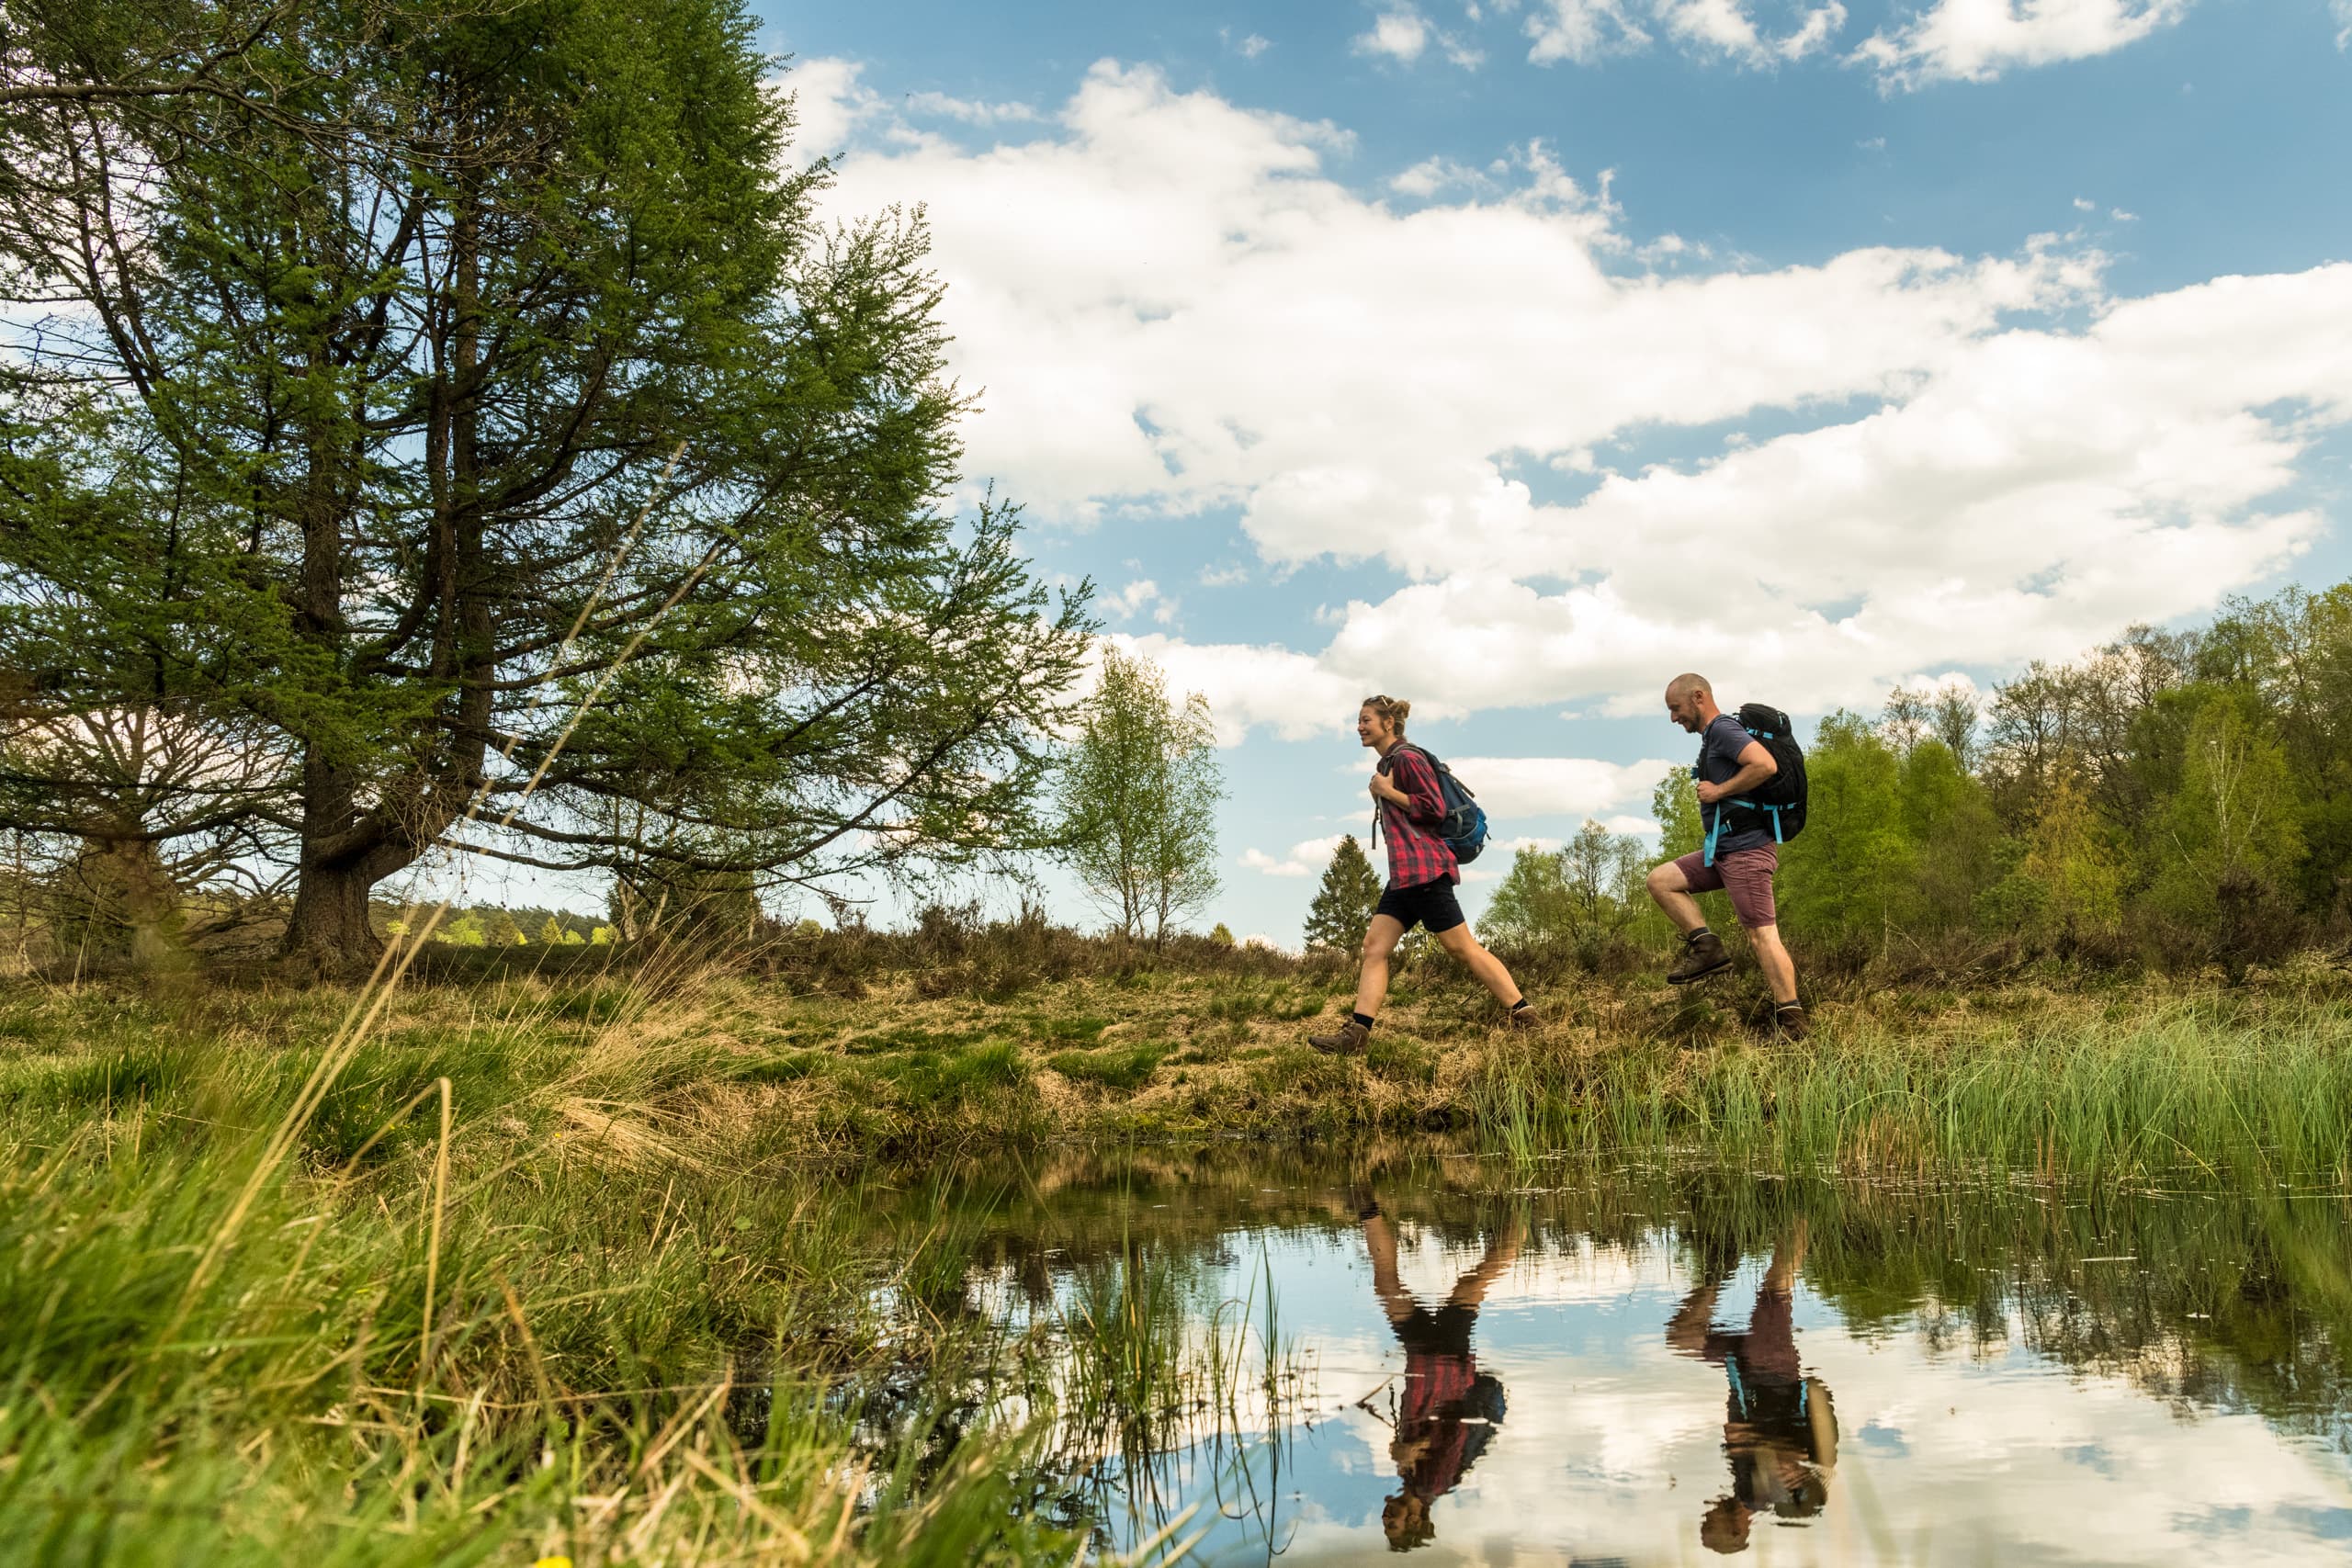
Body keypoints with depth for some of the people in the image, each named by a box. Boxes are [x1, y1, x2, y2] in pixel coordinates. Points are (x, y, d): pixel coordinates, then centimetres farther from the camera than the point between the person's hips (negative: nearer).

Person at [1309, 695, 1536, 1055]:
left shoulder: (1407, 758, -9)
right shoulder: (1386, 764, 20)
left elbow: (1435, 809, -17)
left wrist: (1387, 792, -13)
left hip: (1424, 869, -10)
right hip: (1403, 874, 10)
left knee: (1462, 947, -6)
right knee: (1374, 946, 0)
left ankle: (1524, 1016, 1)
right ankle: (1356, 1033, -5)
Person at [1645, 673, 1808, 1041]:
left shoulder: (1723, 729, -11)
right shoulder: (1712, 737, 19)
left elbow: (1766, 764, -27)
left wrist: (1718, 791, -17)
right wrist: (1712, 791, 12)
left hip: (1746, 850, -10)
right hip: (1724, 849, 10)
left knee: (1762, 935, -11)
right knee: (1660, 879, 11)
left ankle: (1793, 1025, -10)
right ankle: (1706, 946, 3)